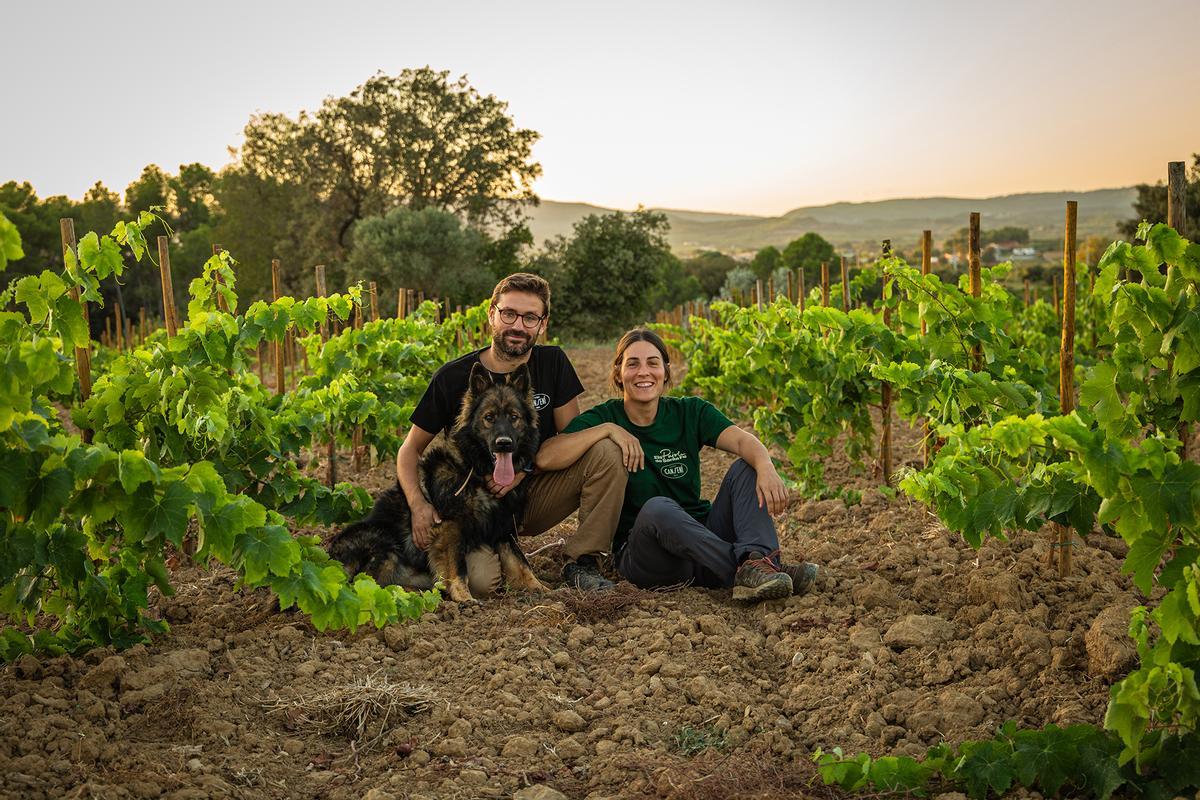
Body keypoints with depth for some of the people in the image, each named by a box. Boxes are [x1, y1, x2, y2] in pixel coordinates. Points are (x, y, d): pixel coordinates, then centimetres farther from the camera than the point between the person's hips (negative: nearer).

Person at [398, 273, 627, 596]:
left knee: (606, 452, -22)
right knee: (481, 582, -31)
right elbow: (410, 449, -3)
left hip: (537, 493, 3)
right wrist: (418, 503, -21)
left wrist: (523, 467, -20)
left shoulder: (553, 363, -4)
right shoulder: (454, 377, -11)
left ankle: (582, 562, -9)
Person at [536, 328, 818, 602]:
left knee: (745, 468, -16)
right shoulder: (602, 418, -1)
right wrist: (608, 429, -21)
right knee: (658, 508, -35)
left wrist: (766, 467, -35)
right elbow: (545, 458, -18)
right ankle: (748, 571, -41)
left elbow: (742, 440, -14)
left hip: (703, 536, 3)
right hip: (643, 558, -3)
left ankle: (759, 559, -38)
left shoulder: (690, 412, 5)